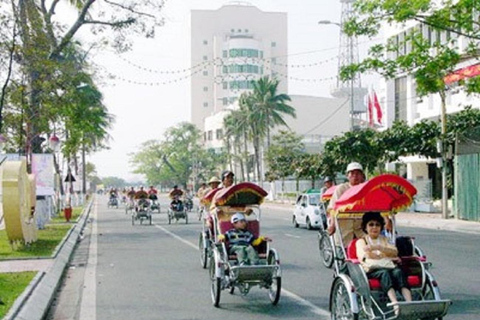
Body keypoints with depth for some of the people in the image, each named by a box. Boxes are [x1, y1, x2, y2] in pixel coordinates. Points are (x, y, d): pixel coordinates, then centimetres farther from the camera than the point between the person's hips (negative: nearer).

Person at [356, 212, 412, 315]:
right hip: (372, 270, -3)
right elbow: (367, 255, -1)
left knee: (398, 271, -32)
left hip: (389, 267, 3)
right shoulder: (361, 241, 21)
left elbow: (394, 252, 9)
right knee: (385, 273, -36)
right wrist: (388, 256, 3)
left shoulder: (384, 239, 30)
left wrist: (378, 247, -8)